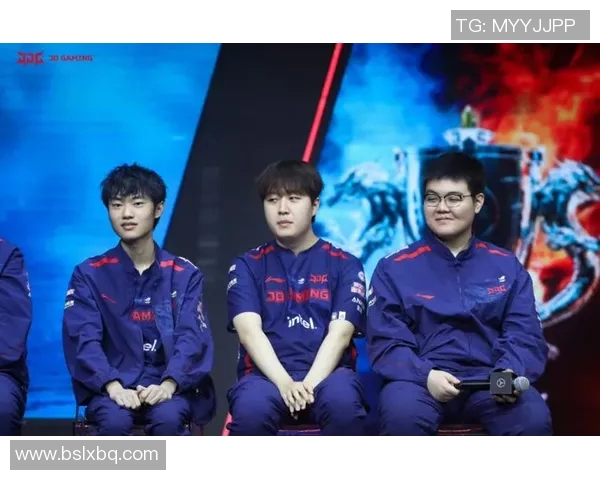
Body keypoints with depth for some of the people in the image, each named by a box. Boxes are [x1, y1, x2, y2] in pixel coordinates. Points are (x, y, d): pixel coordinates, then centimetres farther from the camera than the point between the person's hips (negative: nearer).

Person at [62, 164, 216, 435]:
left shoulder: (185, 275, 8)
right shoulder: (89, 275, 7)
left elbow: (192, 336, -4)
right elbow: (83, 339, -6)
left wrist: (168, 384, -24)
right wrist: (113, 385, -24)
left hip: (168, 387, 0)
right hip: (113, 388, 0)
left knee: (168, 418, -33)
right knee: (114, 420, -34)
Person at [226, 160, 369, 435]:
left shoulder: (345, 266, 12)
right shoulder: (247, 266, 13)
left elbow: (340, 334, -2)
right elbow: (249, 331, -3)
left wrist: (310, 384, -20)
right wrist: (285, 383, -21)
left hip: (325, 374, 0)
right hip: (266, 375, 0)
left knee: (343, 402, -37)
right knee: (250, 407, -36)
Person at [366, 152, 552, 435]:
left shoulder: (507, 267, 14)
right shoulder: (394, 268, 8)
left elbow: (524, 336, 7)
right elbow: (386, 342, 0)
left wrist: (509, 374, -17)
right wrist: (426, 375, -20)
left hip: (488, 381, 2)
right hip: (419, 380, -1)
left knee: (533, 417, -31)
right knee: (401, 412, -37)